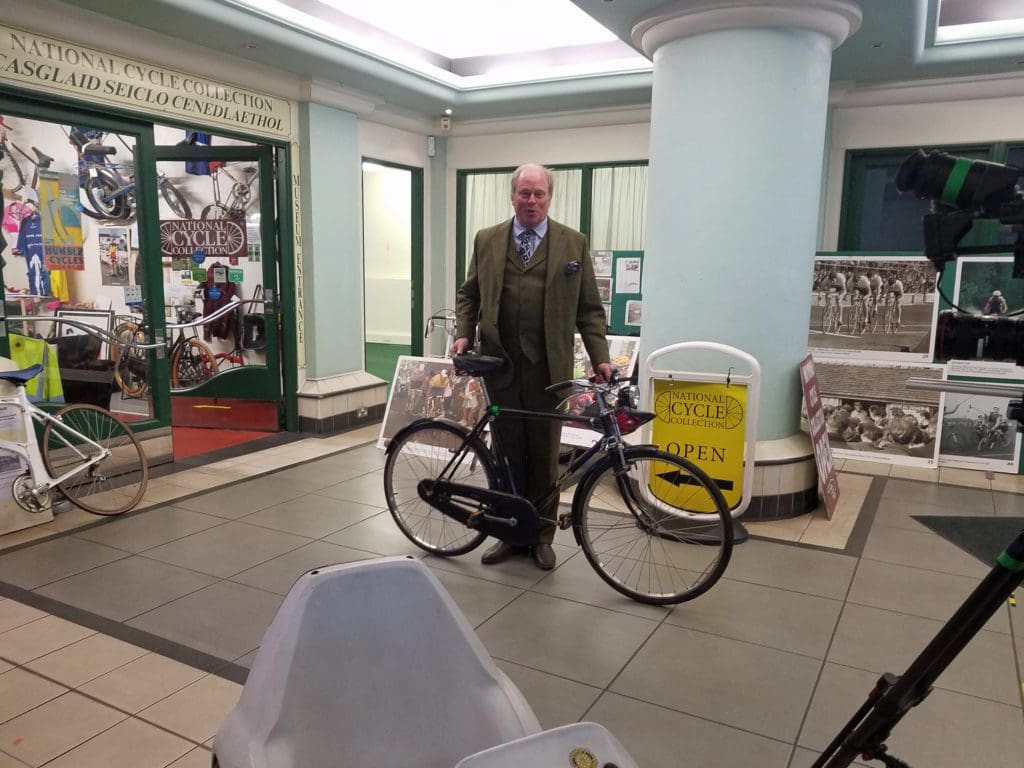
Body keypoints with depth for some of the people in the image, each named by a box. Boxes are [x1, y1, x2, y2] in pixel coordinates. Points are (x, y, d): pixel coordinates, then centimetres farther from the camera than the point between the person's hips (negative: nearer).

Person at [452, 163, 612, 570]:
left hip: (548, 369, -1)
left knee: (544, 455, 9)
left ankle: (541, 535, 23)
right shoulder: (486, 240, 9)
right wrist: (463, 334, -2)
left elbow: (589, 308, 3)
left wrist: (600, 357, -5)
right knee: (508, 452, 9)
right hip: (500, 365, 1)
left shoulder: (573, 244, 4)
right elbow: (469, 295, 14)